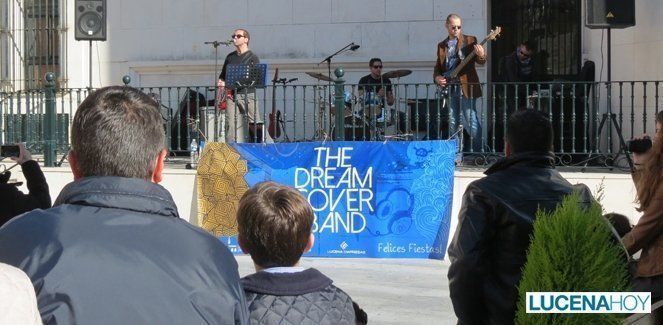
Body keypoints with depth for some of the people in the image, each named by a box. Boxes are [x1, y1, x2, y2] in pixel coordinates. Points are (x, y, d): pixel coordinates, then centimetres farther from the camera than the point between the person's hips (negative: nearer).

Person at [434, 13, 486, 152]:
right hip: (449, 88, 4)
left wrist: (481, 56, -30)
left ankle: (478, 152, -3)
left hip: (466, 87, -4)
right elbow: (438, 66, 19)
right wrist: (437, 77, -1)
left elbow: (480, 61, -7)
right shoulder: (441, 45, 16)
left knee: (472, 122, -8)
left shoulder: (470, 41, 3)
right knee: (452, 124, 7)